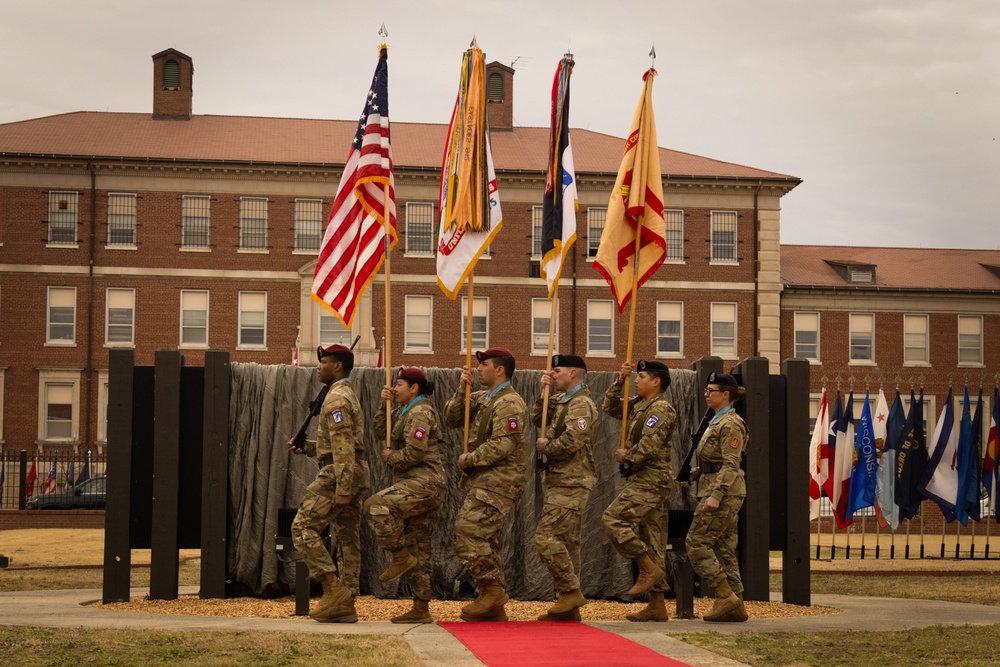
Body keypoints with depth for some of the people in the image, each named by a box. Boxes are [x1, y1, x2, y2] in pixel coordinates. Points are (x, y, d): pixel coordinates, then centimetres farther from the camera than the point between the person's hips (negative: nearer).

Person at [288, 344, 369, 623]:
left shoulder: (336, 398, -11)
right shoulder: (349, 396, 22)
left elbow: (343, 446, -20)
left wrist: (342, 489, -24)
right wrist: (307, 447, 16)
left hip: (338, 474, -10)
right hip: (355, 473, 10)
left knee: (303, 528, -8)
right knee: (347, 539, 7)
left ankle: (334, 588, -13)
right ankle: (345, 605, 7)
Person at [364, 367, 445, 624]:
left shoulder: (420, 413, -11)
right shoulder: (404, 412, 20)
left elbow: (414, 453, -20)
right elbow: (381, 432, 18)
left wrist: (390, 458, -5)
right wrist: (384, 405, 9)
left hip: (424, 482, -10)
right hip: (418, 486, 10)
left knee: (375, 506, -26)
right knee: (418, 549, 9)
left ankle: (401, 557, -15)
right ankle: (421, 609, 10)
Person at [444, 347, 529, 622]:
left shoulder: (509, 404, -13)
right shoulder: (482, 399, 17)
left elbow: (502, 446, -22)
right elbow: (451, 419, 15)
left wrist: (468, 460, -12)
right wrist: (462, 390, 1)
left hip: (498, 482, -10)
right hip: (482, 481, 10)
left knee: (468, 532, -17)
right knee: (482, 540, 11)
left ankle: (492, 590, -9)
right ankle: (494, 608, 16)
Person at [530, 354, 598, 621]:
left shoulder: (581, 404, -13)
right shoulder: (561, 400, 18)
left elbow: (572, 441, -24)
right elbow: (536, 418, 19)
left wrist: (545, 448, -8)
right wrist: (544, 392, 9)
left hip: (570, 484, -10)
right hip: (560, 482, 10)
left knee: (546, 537, -16)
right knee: (565, 542, 10)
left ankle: (571, 591, -9)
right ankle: (568, 607, 14)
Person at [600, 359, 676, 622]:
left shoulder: (661, 408, -11)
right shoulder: (638, 406, 17)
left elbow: (649, 445, -21)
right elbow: (609, 407, 23)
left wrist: (627, 457, -7)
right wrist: (619, 381, 11)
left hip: (650, 481, -9)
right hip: (644, 481, 9)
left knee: (612, 519, -15)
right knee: (652, 540, 7)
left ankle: (649, 569, -10)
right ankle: (657, 605, 8)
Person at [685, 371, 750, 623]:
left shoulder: (730, 424, -13)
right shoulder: (717, 421, 18)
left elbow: (731, 465, -20)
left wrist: (715, 495, -26)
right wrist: (689, 475, 19)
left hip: (724, 491, -10)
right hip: (716, 489, 10)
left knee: (696, 543, -10)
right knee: (724, 548, 9)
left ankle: (726, 595, -9)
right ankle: (736, 606, 11)